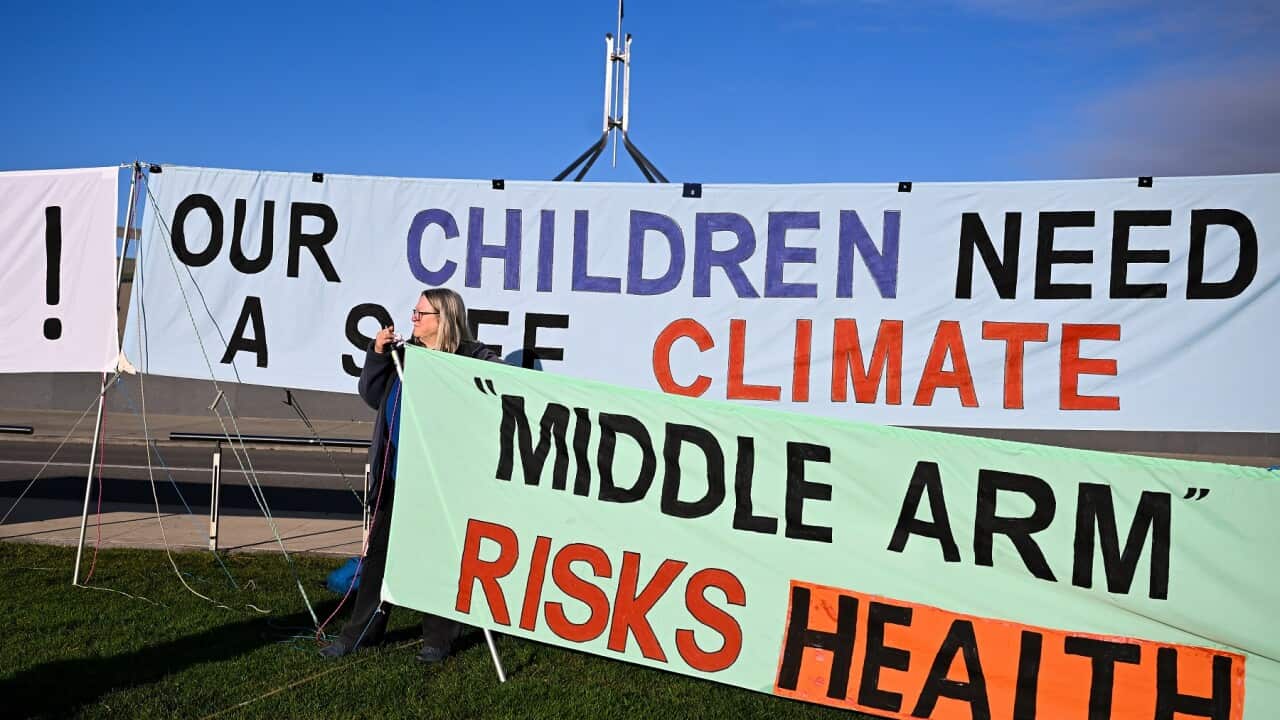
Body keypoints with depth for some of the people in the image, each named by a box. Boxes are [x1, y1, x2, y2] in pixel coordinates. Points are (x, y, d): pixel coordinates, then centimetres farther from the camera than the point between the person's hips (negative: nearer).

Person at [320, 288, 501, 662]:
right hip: (396, 474, 5)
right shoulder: (405, 353, 9)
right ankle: (362, 629, 21)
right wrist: (377, 354, -1)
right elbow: (372, 395, 11)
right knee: (379, 549, 9)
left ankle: (439, 636, 19)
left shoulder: (472, 358, -7)